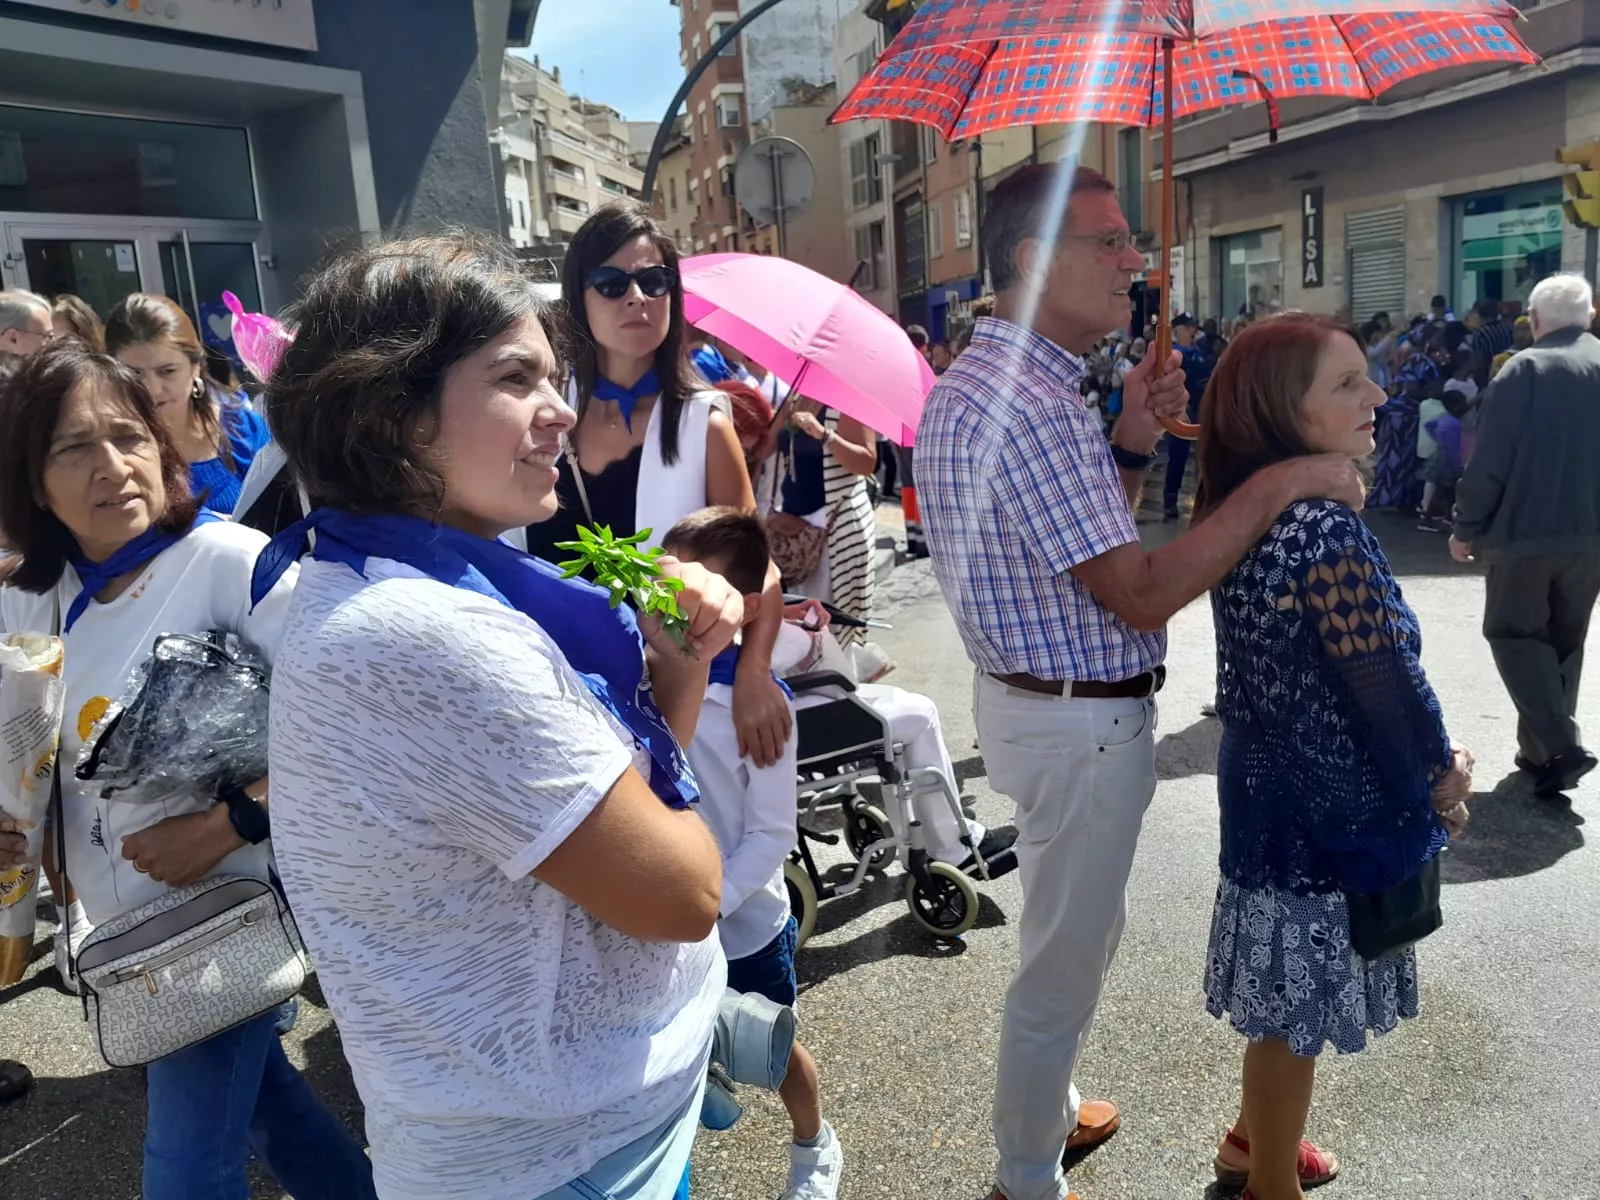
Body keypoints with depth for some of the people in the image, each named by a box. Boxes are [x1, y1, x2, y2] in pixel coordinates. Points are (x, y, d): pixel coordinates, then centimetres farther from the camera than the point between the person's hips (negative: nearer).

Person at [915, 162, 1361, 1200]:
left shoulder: (984, 380, 9)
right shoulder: (1027, 401, -25)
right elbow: (1141, 593, -25)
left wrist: (1131, 445, 1)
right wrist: (1277, 485, -19)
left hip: (1039, 700, 11)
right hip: (1082, 725, -11)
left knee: (1078, 939, 27)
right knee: (1067, 961, 8)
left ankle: (1048, 1110, 48)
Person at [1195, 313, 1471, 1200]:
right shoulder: (1325, 531, -27)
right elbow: (1384, 683, -20)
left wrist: (1425, 762, 11)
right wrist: (1442, 777, 0)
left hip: (1269, 780, 9)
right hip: (1328, 804, -9)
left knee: (1278, 993, 26)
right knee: (1296, 1007, 11)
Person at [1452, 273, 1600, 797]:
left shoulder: (1526, 368, -9)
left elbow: (1490, 460, -14)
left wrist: (1467, 527, -5)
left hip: (1527, 528, -5)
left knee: (1514, 633, 5)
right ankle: (1541, 748, 21)